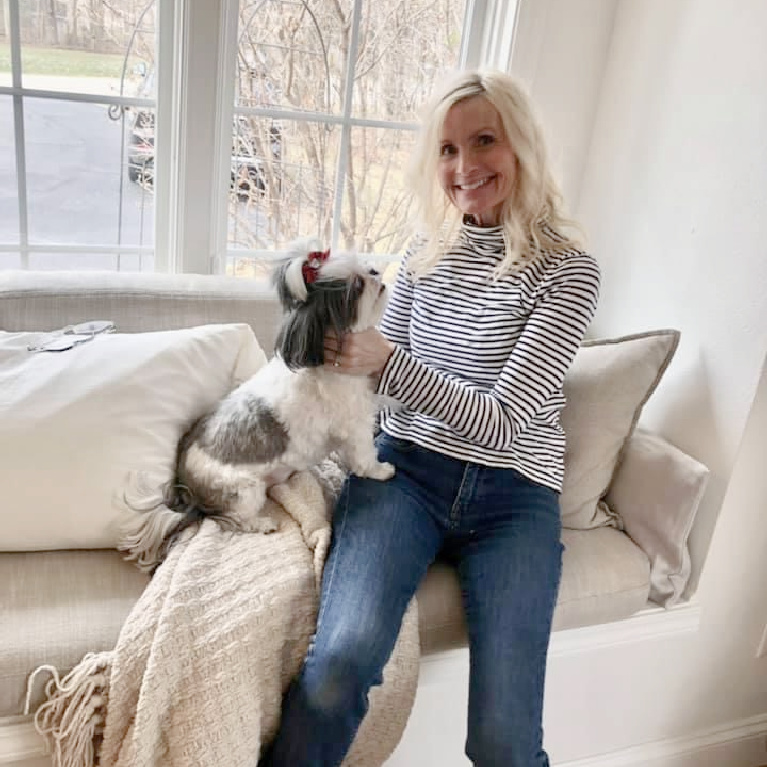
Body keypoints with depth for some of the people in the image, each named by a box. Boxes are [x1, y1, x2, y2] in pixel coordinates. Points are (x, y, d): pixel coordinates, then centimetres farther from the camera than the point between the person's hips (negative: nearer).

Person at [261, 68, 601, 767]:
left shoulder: (567, 271, -4)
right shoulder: (425, 255, 9)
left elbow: (501, 423, -13)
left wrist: (388, 361, -23)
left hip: (513, 497, -1)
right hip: (405, 471, 2)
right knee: (341, 661, -25)